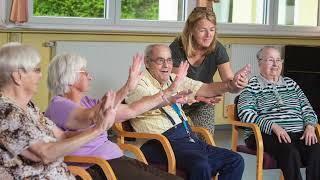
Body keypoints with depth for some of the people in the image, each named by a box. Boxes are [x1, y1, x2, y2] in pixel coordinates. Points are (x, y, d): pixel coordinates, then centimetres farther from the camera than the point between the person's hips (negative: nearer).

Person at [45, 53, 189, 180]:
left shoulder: (86, 102, 18)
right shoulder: (58, 106, -7)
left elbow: (128, 111, 14)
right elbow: (91, 117, -25)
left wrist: (166, 96, 11)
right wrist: (126, 89, -27)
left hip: (118, 159, 8)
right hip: (96, 168, -8)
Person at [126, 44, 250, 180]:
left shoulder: (173, 79, 18)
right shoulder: (139, 83, -4)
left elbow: (204, 89, 8)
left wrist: (231, 85, -12)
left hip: (189, 138, 8)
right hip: (160, 143, -8)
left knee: (235, 161, -3)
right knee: (200, 165, -33)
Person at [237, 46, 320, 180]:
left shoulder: (291, 83, 23)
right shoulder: (252, 86, 6)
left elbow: (307, 108, 22)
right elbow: (245, 113, -8)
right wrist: (274, 127, -18)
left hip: (298, 134, 4)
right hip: (267, 135, -4)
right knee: (290, 153, -36)